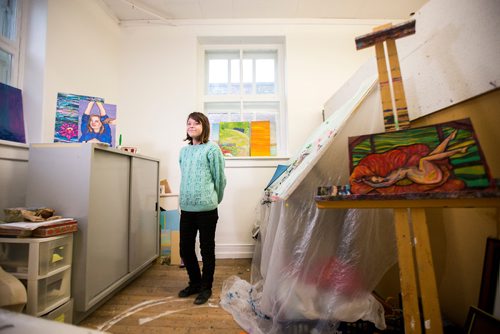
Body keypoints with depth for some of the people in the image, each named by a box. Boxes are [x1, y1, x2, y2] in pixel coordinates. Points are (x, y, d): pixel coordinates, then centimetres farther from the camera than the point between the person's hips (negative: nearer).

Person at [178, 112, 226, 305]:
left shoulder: (212, 149, -6)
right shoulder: (184, 151, 12)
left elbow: (220, 178, -2)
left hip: (206, 208, -6)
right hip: (186, 207, 6)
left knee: (207, 249, 8)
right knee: (185, 248, 14)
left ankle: (206, 287, 29)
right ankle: (195, 282, 37)